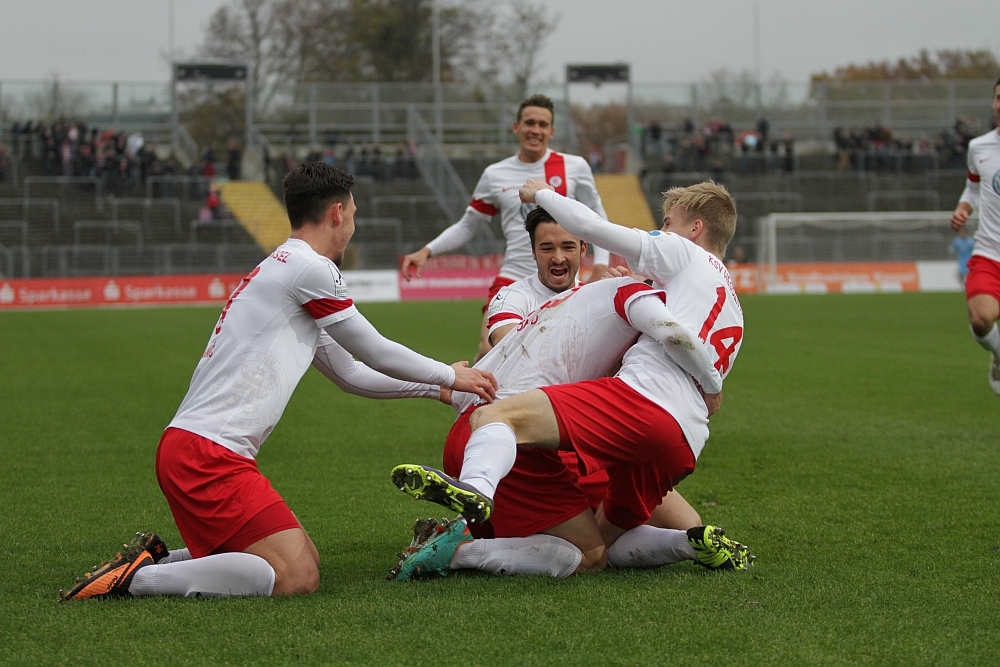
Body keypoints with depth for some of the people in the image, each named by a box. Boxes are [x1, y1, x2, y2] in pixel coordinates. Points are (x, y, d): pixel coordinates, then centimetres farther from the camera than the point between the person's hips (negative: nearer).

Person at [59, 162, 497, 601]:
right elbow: (376, 353, 3)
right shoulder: (310, 267, -7)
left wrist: (434, 388, 34)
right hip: (206, 454, -10)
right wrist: (449, 377, 18)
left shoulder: (281, 269, 23)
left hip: (187, 450, 10)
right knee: (298, 577, -16)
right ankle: (137, 578, -16)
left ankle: (157, 560, 9)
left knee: (304, 563, 10)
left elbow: (350, 374, 29)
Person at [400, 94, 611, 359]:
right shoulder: (495, 175, 7)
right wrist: (427, 251, 2)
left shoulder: (575, 167, 4)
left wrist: (601, 266, -2)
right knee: (488, 352, -18)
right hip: (513, 277, 0)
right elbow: (466, 226, 15)